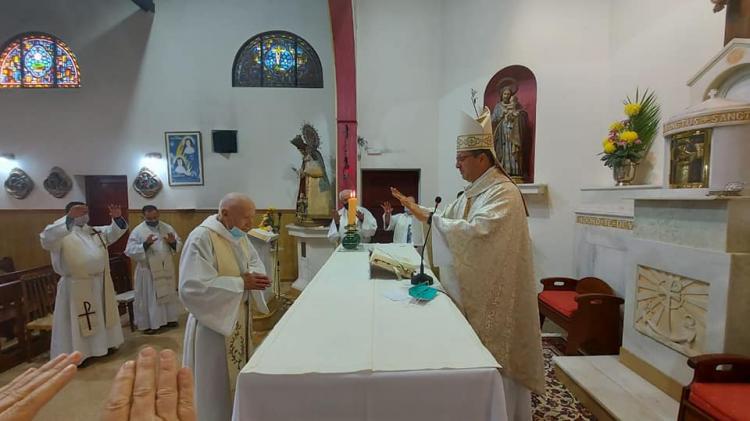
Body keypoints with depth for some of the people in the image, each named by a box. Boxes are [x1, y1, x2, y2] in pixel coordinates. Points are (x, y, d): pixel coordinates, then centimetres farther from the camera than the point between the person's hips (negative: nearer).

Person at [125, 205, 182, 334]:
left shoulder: (167, 228, 2)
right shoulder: (137, 231, -8)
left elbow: (179, 245, 4)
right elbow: (130, 251, -15)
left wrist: (173, 242, -18)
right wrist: (145, 244, -28)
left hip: (166, 269, 4)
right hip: (148, 271, -4)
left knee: (168, 295, 15)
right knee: (148, 298, 6)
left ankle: (168, 318, 31)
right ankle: (148, 324, 20)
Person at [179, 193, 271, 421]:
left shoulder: (239, 234, 1)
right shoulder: (201, 238, -24)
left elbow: (254, 260, 11)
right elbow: (192, 287, -29)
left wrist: (254, 274, -12)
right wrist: (241, 282, -29)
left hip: (240, 316, 8)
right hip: (214, 322, -8)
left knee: (238, 373, 24)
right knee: (217, 382, 11)